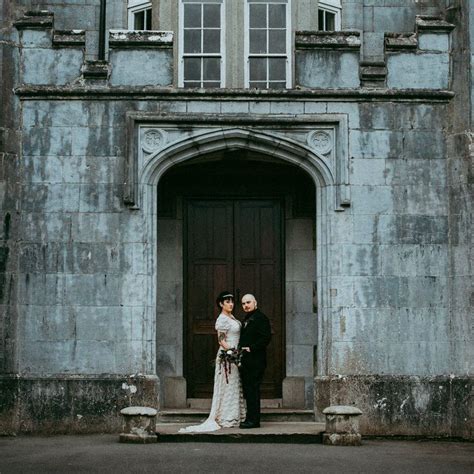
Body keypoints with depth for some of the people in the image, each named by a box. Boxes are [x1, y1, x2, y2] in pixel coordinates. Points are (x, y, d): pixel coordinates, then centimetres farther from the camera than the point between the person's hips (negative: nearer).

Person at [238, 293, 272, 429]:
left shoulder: (261, 318, -8)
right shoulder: (247, 319, 21)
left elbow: (266, 338, -17)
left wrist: (251, 348, -19)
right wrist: (240, 349, 9)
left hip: (255, 360, -9)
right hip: (246, 361, 9)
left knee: (252, 390, -9)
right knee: (248, 390, 10)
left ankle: (253, 420, -7)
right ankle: (251, 419, 14)